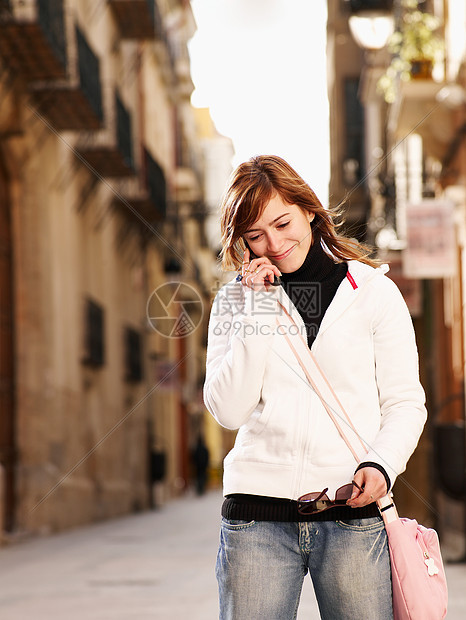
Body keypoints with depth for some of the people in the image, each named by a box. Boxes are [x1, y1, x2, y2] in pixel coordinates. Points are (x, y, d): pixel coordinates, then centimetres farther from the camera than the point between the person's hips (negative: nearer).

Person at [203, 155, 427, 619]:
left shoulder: (373, 290, 6)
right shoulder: (235, 301, 10)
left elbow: (405, 402, 7)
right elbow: (229, 411, -2)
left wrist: (381, 464, -11)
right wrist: (258, 313, -5)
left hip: (352, 513, -1)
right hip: (257, 513, 1)